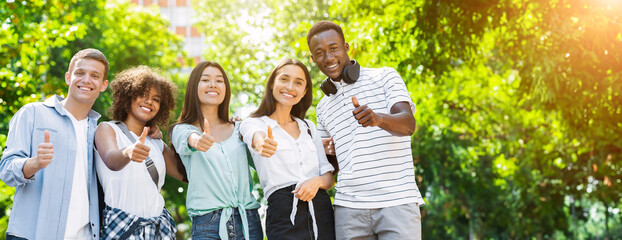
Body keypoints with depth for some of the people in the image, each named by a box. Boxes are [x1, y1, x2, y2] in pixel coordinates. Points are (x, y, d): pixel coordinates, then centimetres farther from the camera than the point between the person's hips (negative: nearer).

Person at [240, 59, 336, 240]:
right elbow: (256, 135, -20)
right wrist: (262, 143, -43)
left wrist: (317, 181, -8)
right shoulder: (252, 124, 6)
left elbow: (329, 177, 15)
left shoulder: (309, 127, 18)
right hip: (284, 216, -4)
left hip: (321, 210, 4)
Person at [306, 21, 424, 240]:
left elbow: (408, 124, -13)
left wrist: (377, 118, -33)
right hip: (350, 207, 4)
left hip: (397, 201, -4)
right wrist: (326, 151, 5)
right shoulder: (324, 106, 20)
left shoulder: (384, 77, 4)